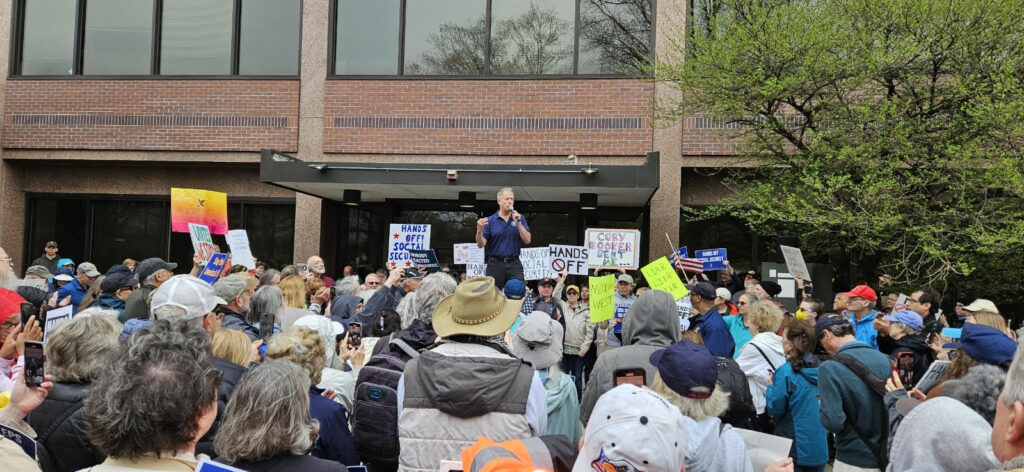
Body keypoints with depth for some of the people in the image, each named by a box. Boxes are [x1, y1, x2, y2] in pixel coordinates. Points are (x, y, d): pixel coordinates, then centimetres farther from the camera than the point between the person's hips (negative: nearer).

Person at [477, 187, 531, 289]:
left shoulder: (519, 218, 8)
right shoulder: (490, 221, 3)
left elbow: (527, 240, -1)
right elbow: (481, 244, -2)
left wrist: (518, 223, -11)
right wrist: (479, 231, -21)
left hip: (514, 263, 1)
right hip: (495, 264, -1)